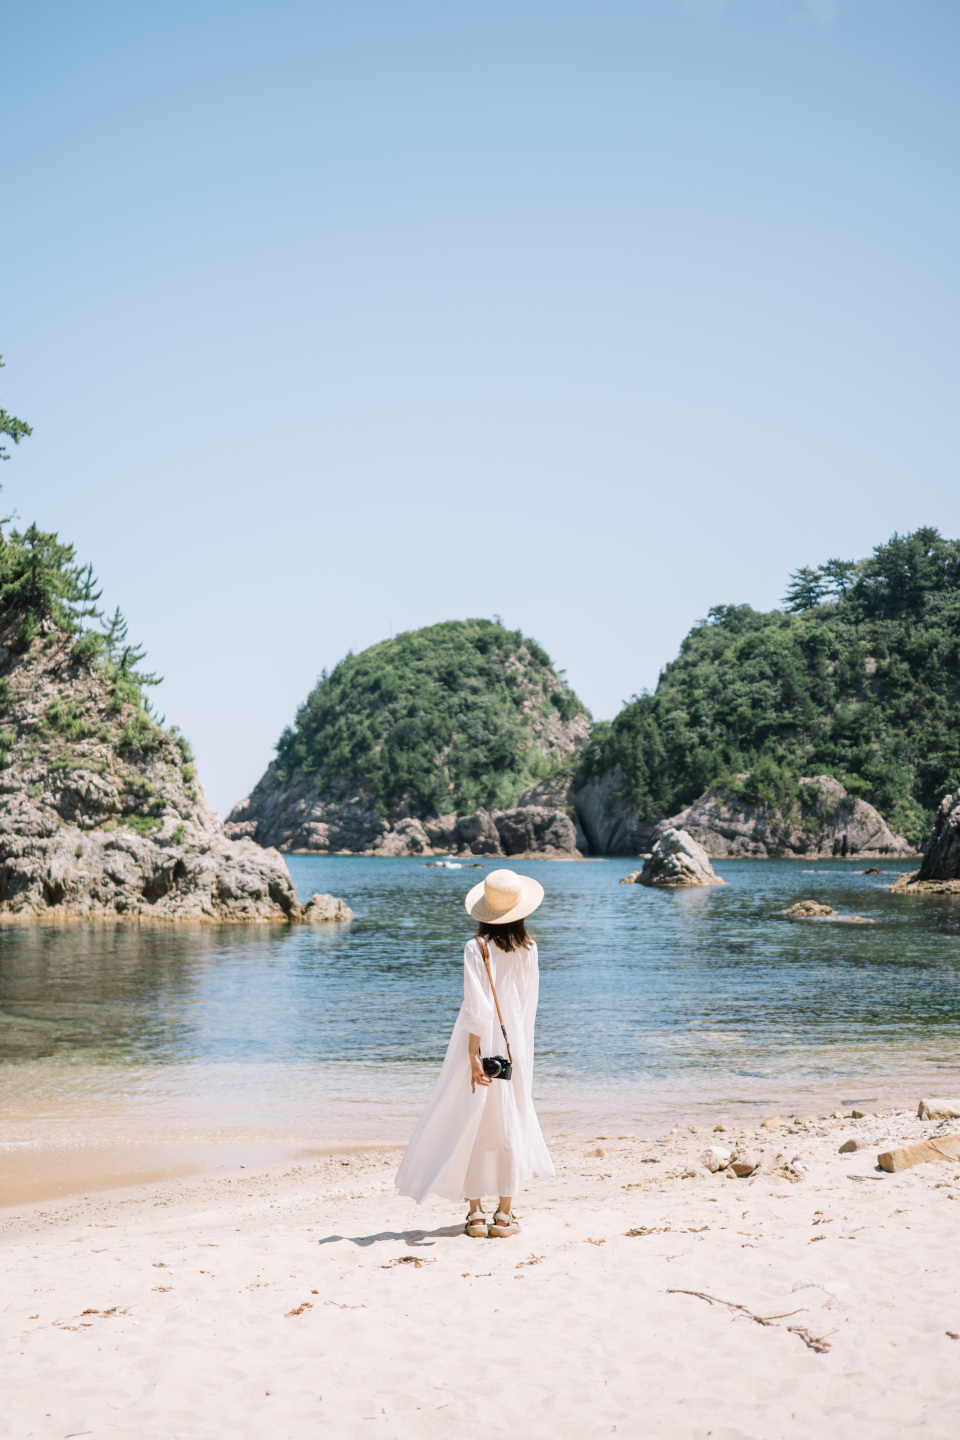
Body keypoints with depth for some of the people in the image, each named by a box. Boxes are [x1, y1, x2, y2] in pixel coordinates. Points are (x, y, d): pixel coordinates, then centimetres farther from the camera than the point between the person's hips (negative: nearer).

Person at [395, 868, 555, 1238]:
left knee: (469, 1126, 8)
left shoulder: (476, 947, -14)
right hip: (516, 1048, 4)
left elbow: (479, 1007, -19)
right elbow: (528, 1003, 5)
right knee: (511, 1124, 12)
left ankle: (476, 1213, 11)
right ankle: (505, 1214, 15)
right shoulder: (528, 948, -1)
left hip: (482, 1044, -4)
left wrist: (473, 1055, -17)